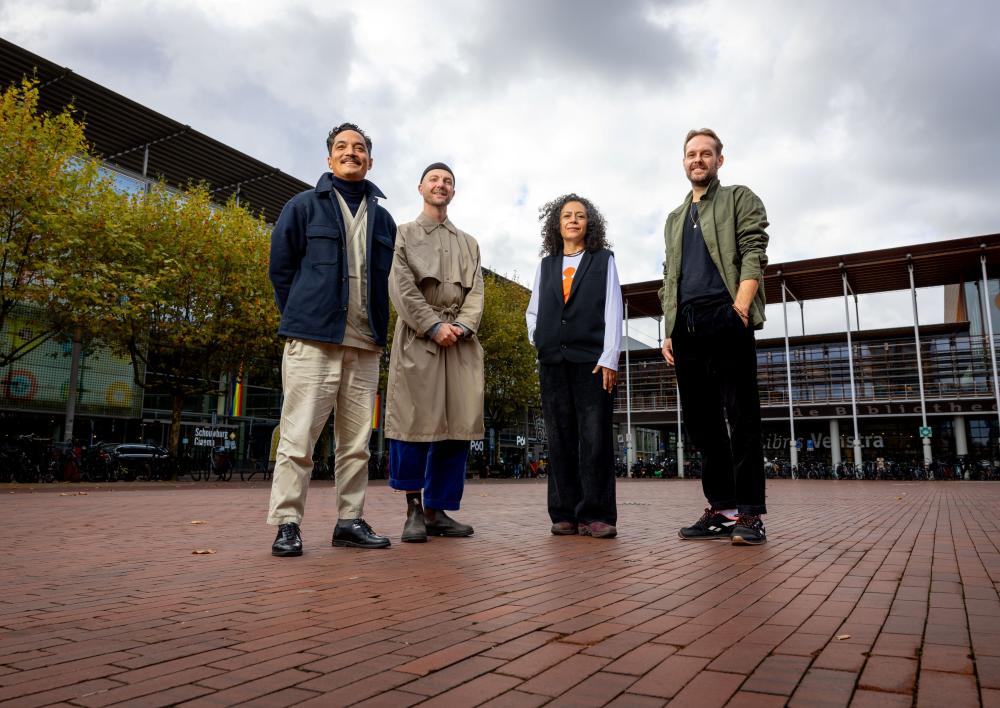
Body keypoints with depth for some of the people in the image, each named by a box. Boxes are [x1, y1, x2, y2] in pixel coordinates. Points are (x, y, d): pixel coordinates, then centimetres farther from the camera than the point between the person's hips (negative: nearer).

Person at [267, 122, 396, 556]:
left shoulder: (382, 218, 17)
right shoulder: (304, 206, 7)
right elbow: (280, 267, 6)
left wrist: (376, 325, 10)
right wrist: (302, 317, 3)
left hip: (365, 345, 4)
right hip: (313, 340, -4)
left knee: (357, 440, 6)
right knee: (299, 435, -5)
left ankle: (350, 520, 15)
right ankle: (286, 523, 3)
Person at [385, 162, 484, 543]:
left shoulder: (469, 243, 24)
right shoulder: (404, 234, 13)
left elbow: (475, 289, 12)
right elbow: (402, 287, -1)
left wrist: (463, 326, -8)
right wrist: (433, 326, -12)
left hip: (461, 340, 4)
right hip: (418, 337, -3)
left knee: (458, 425, -2)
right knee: (414, 420, -9)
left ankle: (438, 510, 6)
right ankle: (414, 509, 3)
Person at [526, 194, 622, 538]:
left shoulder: (604, 260, 10)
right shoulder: (545, 265, 18)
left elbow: (613, 312, 1)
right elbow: (533, 311, 23)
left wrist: (609, 359, -8)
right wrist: (539, 342, 7)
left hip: (592, 361, -3)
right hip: (553, 363, 3)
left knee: (595, 438, -5)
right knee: (560, 439, 3)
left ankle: (596, 515, -2)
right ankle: (565, 514, 8)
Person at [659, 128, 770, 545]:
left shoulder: (740, 199, 13)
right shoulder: (675, 219, 27)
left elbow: (753, 253, -2)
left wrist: (741, 303, -17)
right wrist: (669, 329, 12)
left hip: (725, 319, -5)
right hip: (686, 328, 6)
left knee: (741, 417, -7)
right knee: (700, 419, 3)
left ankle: (749, 513, -2)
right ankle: (721, 508, 10)